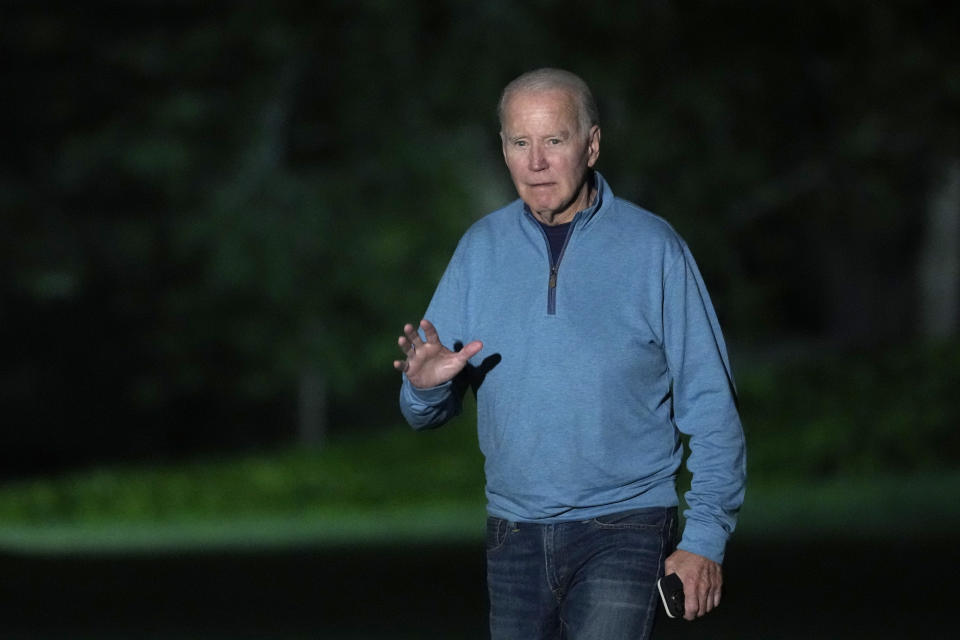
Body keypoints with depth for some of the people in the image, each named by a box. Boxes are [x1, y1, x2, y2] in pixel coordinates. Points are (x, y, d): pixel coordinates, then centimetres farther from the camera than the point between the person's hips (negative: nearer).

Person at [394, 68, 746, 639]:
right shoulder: (482, 248, 6)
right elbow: (429, 413, 8)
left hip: (622, 529, -5)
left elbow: (711, 406, -2)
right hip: (515, 533, 5)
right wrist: (426, 385, -17)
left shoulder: (652, 248, -4)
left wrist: (707, 538, -8)